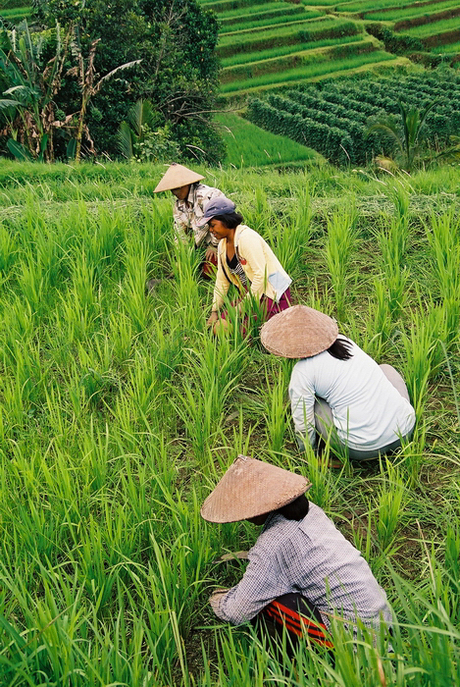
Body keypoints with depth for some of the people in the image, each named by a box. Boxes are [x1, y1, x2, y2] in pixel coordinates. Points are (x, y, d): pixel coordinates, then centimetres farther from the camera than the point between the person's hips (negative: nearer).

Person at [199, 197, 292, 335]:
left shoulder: (246, 238, -18)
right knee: (217, 326, -3)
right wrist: (215, 311, 11)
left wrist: (244, 306, -18)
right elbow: (222, 281, 16)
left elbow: (261, 275, -22)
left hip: (271, 296, -9)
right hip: (250, 296, 9)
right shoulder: (223, 245, 10)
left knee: (222, 328, -20)